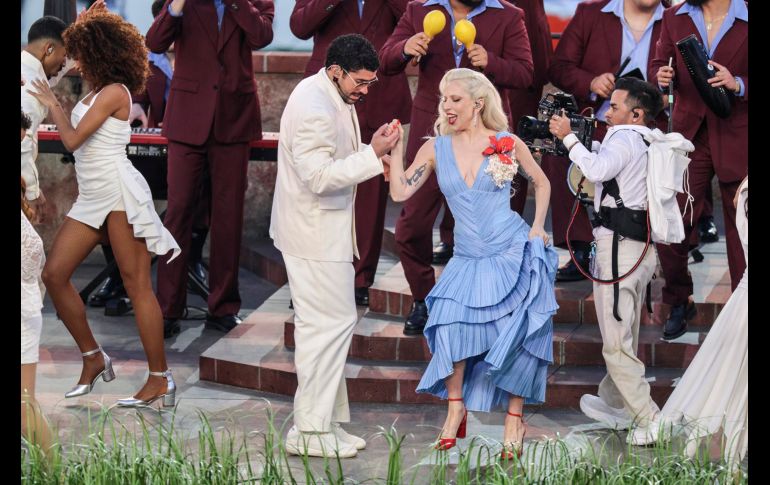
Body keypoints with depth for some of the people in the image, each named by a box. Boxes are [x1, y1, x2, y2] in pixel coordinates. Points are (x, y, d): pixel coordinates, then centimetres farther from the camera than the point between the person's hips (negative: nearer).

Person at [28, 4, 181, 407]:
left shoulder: (114, 92, -11)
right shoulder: (97, 92, 13)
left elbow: (73, 139, -16)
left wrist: (53, 106, 1)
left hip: (119, 193, -9)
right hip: (92, 197, 9)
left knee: (136, 284, -8)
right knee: (54, 273, 3)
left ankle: (160, 379, -5)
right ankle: (93, 358, 13)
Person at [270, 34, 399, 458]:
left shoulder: (335, 97, 10)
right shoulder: (313, 108, -23)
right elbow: (320, 176, -27)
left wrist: (372, 152, 6)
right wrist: (372, 155, -26)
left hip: (324, 228, 11)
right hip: (314, 232, -11)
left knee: (323, 324, 14)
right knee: (331, 322, -8)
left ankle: (325, 422, 22)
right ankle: (310, 431, -2)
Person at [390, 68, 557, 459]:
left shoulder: (507, 144, -3)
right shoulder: (436, 149, 1)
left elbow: (541, 182, 12)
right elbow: (400, 192, -8)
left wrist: (537, 227, 3)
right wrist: (395, 148, -15)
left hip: (514, 254, -2)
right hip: (468, 261, 2)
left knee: (516, 337, -4)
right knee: (453, 322, -17)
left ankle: (514, 420, 8)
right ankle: (455, 407, 0)